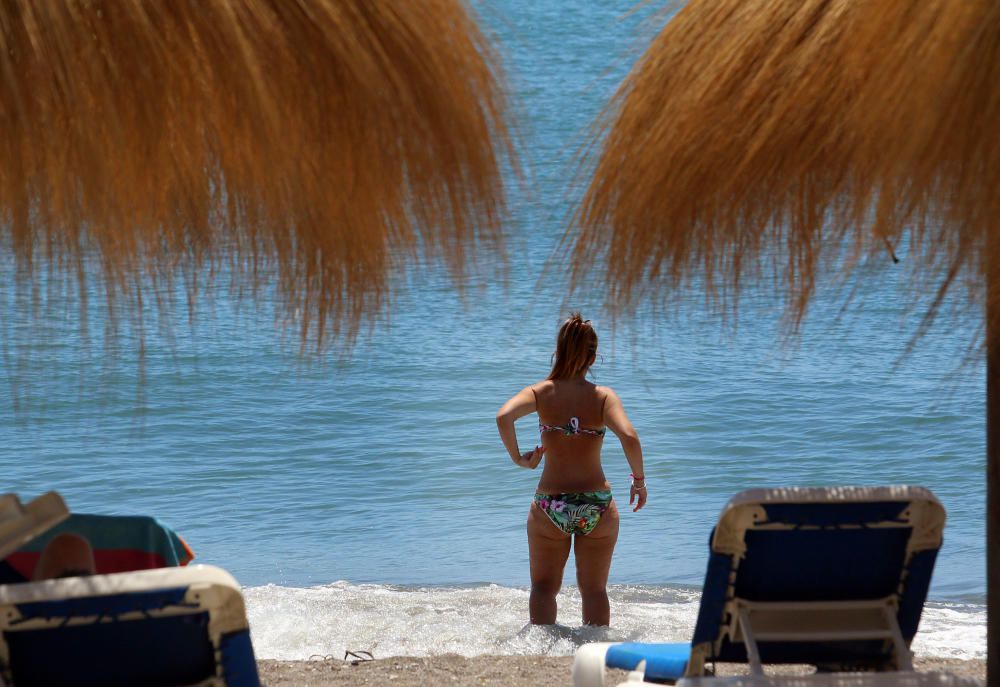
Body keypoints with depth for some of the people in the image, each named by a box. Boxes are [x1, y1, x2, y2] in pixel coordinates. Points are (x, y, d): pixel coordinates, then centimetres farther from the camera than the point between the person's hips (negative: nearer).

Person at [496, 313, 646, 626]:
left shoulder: (541, 392, -5)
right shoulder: (603, 396, -7)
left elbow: (503, 416, -23)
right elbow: (629, 437, -22)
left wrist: (518, 457, -10)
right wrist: (639, 480, -8)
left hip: (550, 506, 0)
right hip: (597, 506, 0)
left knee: (544, 587, 16)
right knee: (594, 591, 15)